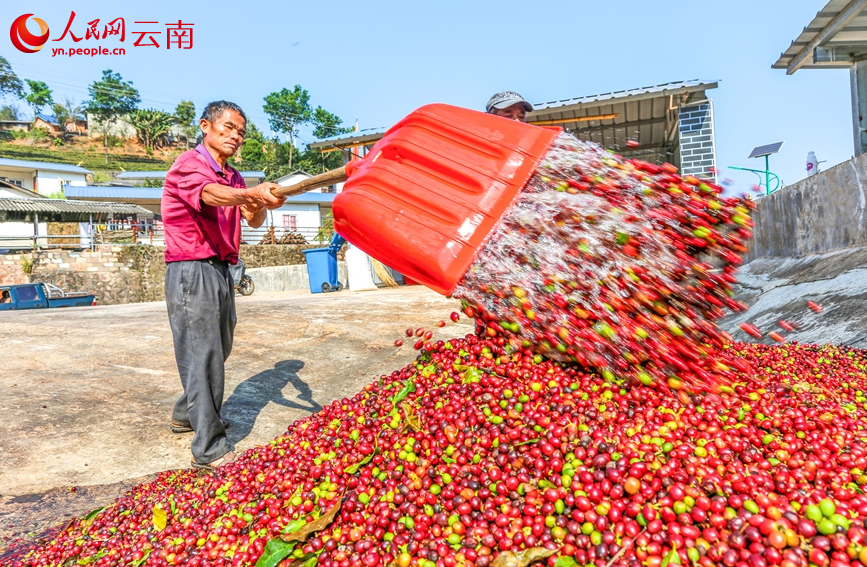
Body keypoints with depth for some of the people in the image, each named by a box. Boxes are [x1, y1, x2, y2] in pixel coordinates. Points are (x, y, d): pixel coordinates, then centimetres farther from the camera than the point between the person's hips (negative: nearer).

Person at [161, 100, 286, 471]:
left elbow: (253, 220, 3)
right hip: (192, 271, -8)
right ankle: (209, 450, 0)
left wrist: (261, 204, -19)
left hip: (221, 271, 8)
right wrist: (251, 193, -48)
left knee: (218, 350, 17)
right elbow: (212, 194, -30)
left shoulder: (233, 176, 18)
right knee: (202, 355, -7)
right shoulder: (189, 164, -6)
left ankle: (187, 414, 38)